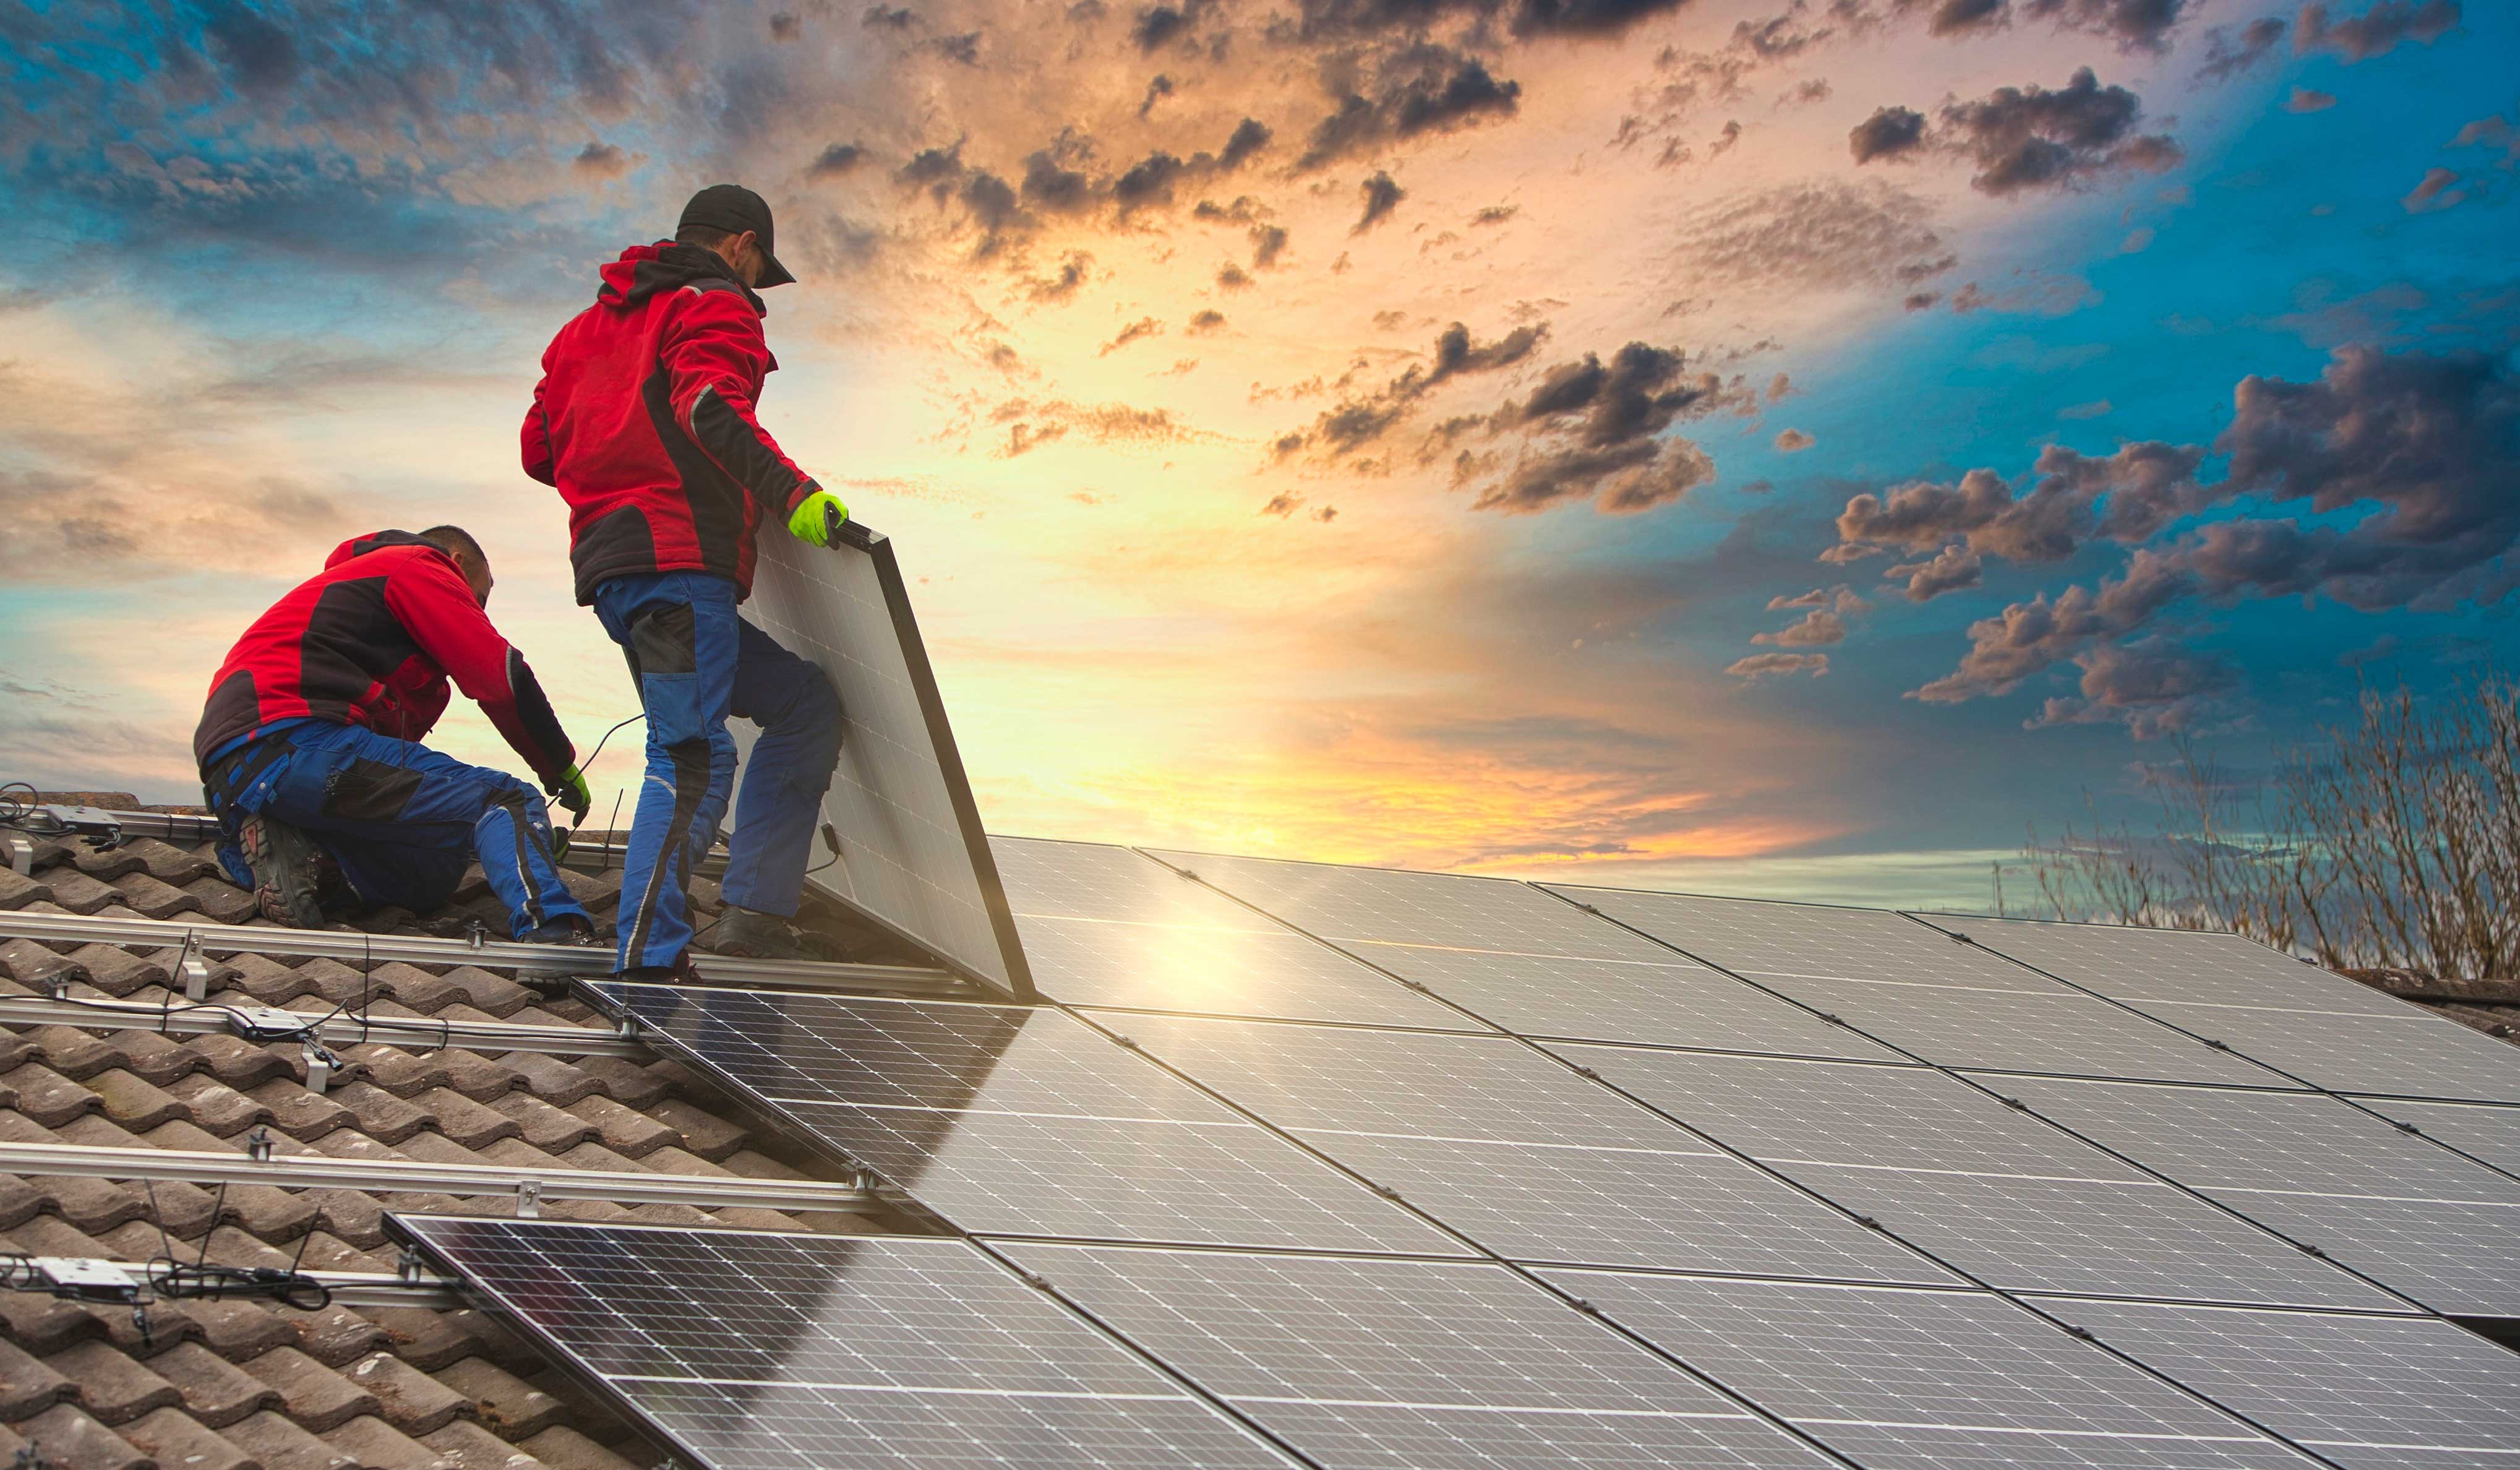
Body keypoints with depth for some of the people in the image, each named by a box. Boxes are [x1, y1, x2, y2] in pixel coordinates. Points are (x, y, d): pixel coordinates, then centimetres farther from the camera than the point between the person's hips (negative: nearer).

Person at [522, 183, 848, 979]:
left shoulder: (592, 322, 30)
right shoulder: (715, 307, 4)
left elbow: (540, 447, 27)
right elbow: (710, 407, -18)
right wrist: (792, 491, -25)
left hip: (608, 564, 9)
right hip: (679, 561, -9)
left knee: (805, 702, 14)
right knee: (695, 757, -18)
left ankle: (753, 911, 7)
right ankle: (648, 957, -28)